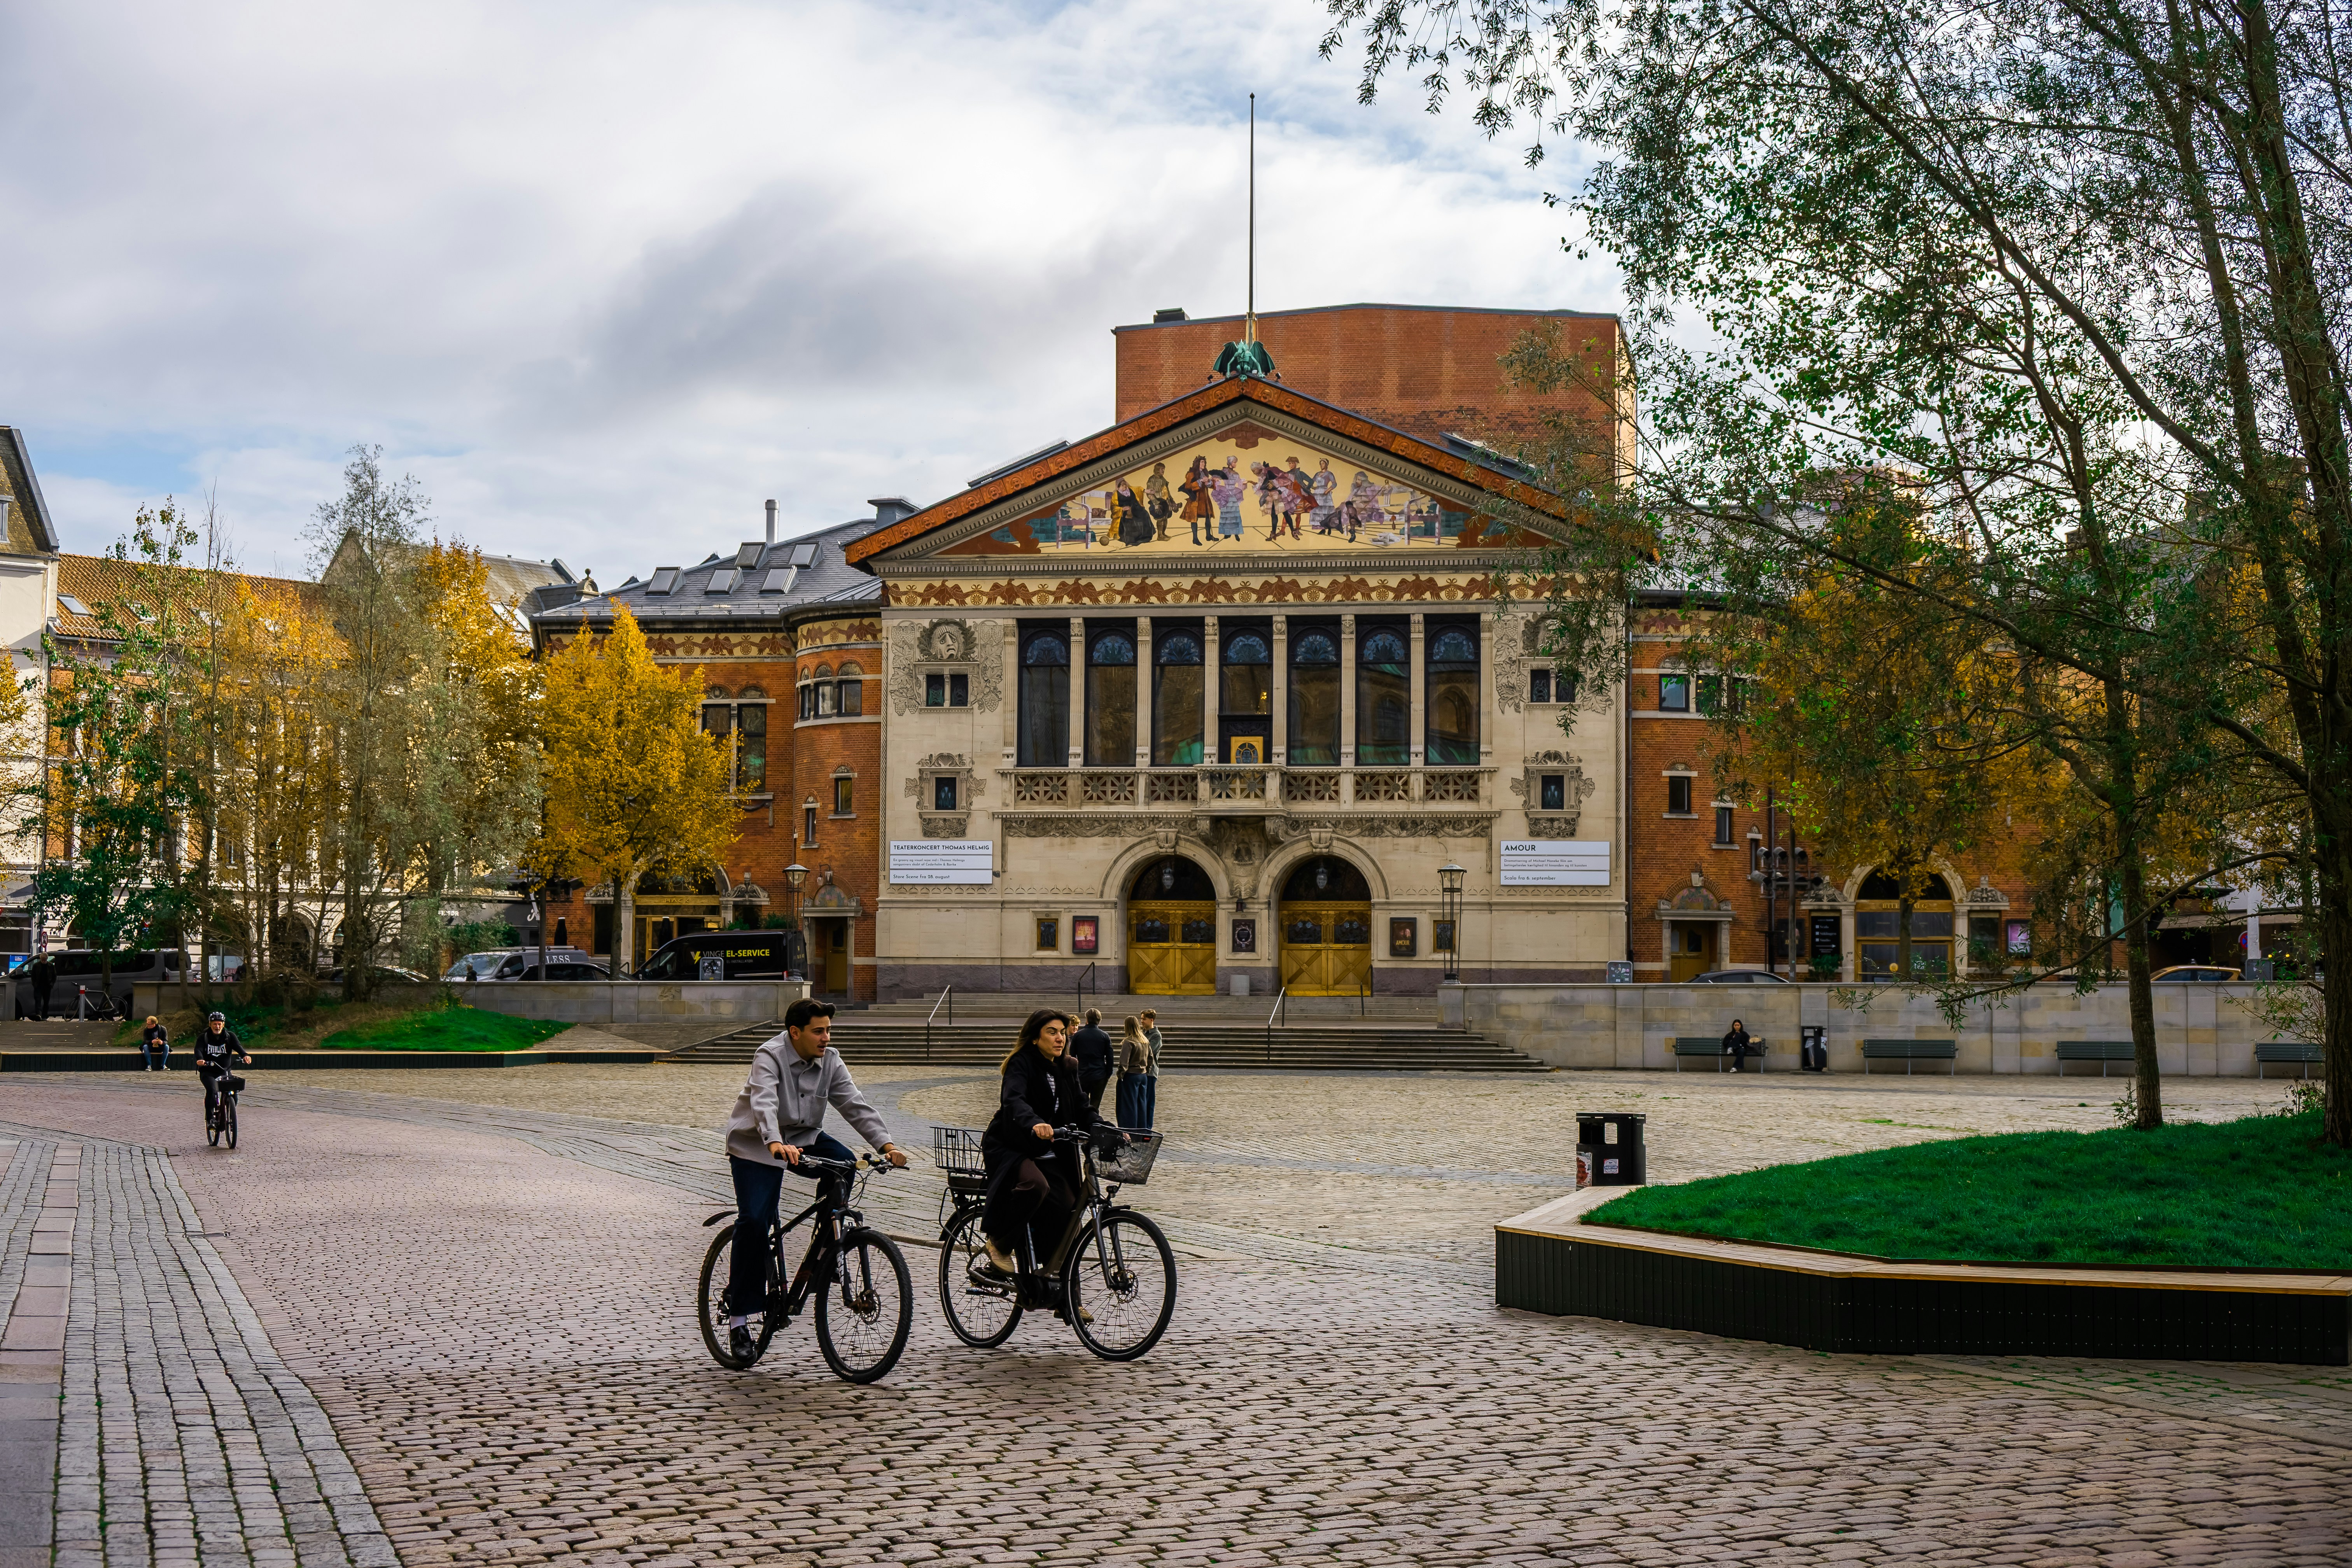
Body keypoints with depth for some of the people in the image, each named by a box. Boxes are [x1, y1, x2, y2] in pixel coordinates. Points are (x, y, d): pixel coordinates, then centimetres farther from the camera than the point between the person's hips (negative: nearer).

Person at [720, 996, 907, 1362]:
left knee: (845, 1164, -24)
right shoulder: (770, 1057, -21)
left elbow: (855, 1105, -9)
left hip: (803, 1138, 5)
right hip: (755, 1145, -5)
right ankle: (738, 1320, -10)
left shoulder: (830, 1061, -4)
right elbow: (764, 1104, -37)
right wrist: (776, 1144, -56)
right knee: (754, 1221, -17)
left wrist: (886, 1144, -24)